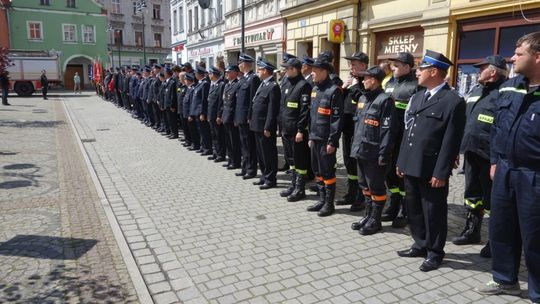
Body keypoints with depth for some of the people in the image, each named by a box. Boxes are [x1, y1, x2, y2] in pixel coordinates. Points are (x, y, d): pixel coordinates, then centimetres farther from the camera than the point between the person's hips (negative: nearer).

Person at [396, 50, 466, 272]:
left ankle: (434, 253, 24)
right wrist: (401, 161, 12)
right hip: (411, 166, 8)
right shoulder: (418, 96, 12)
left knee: (434, 213, 7)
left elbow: (451, 141, -14)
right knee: (413, 209, 18)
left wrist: (441, 173, -17)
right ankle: (420, 245, 35)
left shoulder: (454, 101, -11)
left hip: (431, 169, -7)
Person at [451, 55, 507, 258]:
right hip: (471, 152, 8)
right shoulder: (476, 91, 14)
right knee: (472, 194, 18)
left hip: (490, 156, -8)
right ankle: (472, 231, 33)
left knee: (493, 199, 5)